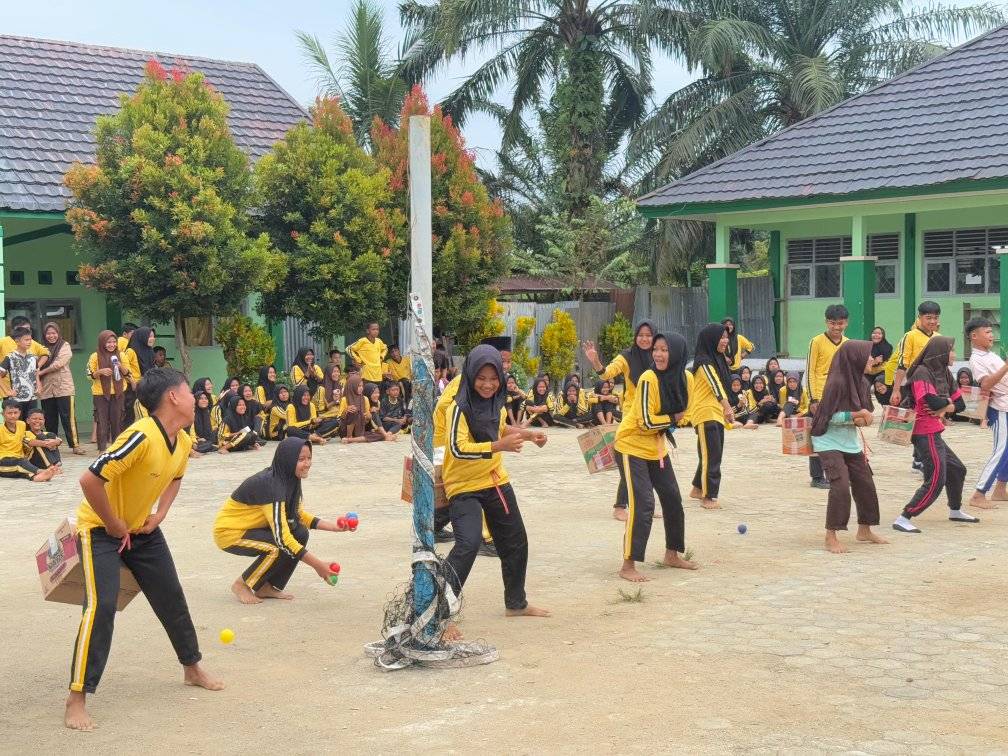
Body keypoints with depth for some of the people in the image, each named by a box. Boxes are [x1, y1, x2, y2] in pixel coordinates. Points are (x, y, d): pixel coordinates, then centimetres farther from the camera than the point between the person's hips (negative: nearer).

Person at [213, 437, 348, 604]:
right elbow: (281, 537, -34)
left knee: (300, 533, -9)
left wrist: (333, 527, -5)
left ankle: (267, 587, 4)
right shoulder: (270, 485, -30)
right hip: (228, 532, -8)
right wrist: (317, 565, -33)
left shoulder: (288, 479, -5)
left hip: (249, 527, 8)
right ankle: (242, 585, -4)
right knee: (281, 547, -26)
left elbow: (299, 515, 10)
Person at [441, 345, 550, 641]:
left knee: (516, 542, 18)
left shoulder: (495, 401, 0)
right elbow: (458, 448, -34)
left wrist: (527, 434, 7)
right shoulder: (460, 406, -22)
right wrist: (500, 446, -42)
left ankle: (516, 603, 39)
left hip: (495, 480, 8)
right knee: (468, 544, -25)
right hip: (464, 486, -8)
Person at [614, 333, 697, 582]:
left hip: (656, 447, 7)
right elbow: (647, 422, -25)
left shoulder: (686, 377, -6)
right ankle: (628, 566, -7)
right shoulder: (649, 379, -25)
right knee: (642, 504, -14)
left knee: (673, 499, 14)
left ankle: (672, 555, 32)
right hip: (632, 446, -7)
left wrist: (663, 427, 2)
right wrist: (673, 419, -13)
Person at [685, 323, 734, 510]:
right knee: (711, 455, -9)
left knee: (713, 454, 16)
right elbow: (715, 384, -29)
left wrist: (725, 410, 24)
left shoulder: (718, 360, 13)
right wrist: (727, 407, -40)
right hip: (705, 413, -9)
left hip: (717, 413, 9)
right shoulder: (704, 362, -16)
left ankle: (698, 489, 30)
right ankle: (708, 497, -6)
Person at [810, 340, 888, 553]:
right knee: (840, 486, -17)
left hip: (852, 443, 8)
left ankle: (864, 530, 29)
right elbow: (828, 416, -20)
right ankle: (831, 537, -6)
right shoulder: (837, 383, -21)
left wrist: (863, 418, -8)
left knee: (865, 484, 11)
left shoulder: (861, 382, 3)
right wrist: (856, 415, -24)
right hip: (830, 443, -8)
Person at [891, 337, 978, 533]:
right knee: (935, 481, -14)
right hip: (925, 434, -10)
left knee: (957, 469, 23)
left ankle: (955, 511, 42)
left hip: (934, 433, 10)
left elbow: (960, 404, 10)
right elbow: (933, 401, -29)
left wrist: (943, 408, -12)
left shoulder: (943, 373, 11)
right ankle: (903, 520, -13)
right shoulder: (922, 373, -16)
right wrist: (948, 401, -6)